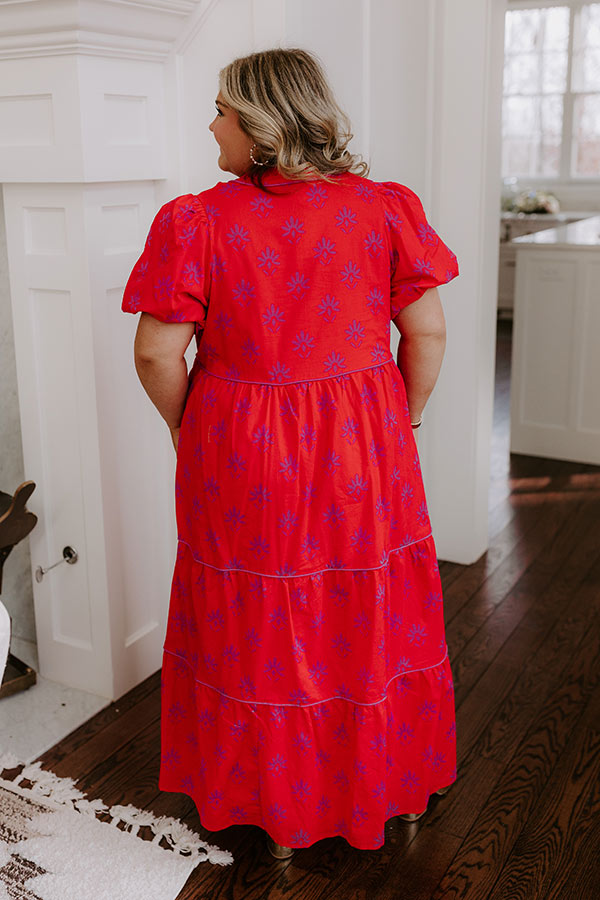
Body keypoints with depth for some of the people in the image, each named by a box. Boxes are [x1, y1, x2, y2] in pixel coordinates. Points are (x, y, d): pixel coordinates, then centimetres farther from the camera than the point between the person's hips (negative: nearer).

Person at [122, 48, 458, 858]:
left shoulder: (196, 222, -12)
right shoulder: (386, 206, -6)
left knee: (255, 633, 16)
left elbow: (157, 352, -11)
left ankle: (268, 801, 36)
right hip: (364, 453, 2)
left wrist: (186, 428, 7)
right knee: (369, 620, 19)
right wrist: (402, 425, 9)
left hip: (240, 457, -1)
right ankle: (386, 786, 41)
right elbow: (427, 333, -5)